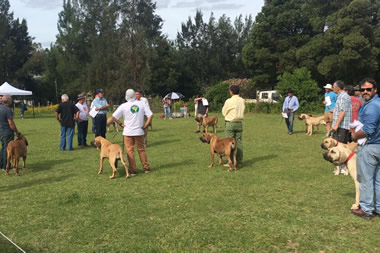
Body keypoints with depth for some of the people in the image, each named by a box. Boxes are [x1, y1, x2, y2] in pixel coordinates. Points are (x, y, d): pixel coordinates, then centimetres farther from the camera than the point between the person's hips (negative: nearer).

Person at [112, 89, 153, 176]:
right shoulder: (142, 104, -1)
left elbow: (114, 116, -9)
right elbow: (150, 115, -4)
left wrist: (120, 124, 2)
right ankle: (146, 168, 19)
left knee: (130, 151, 5)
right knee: (141, 150, 15)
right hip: (139, 131, 2)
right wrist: (145, 125, 1)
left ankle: (133, 170, 5)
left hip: (128, 132, -2)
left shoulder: (124, 106, -6)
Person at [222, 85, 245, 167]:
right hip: (239, 123, 5)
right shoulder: (242, 101, 3)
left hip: (230, 123, -4)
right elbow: (242, 110, 12)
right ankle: (239, 161, 12)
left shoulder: (229, 101, -11)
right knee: (239, 142, 8)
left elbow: (224, 112, 0)